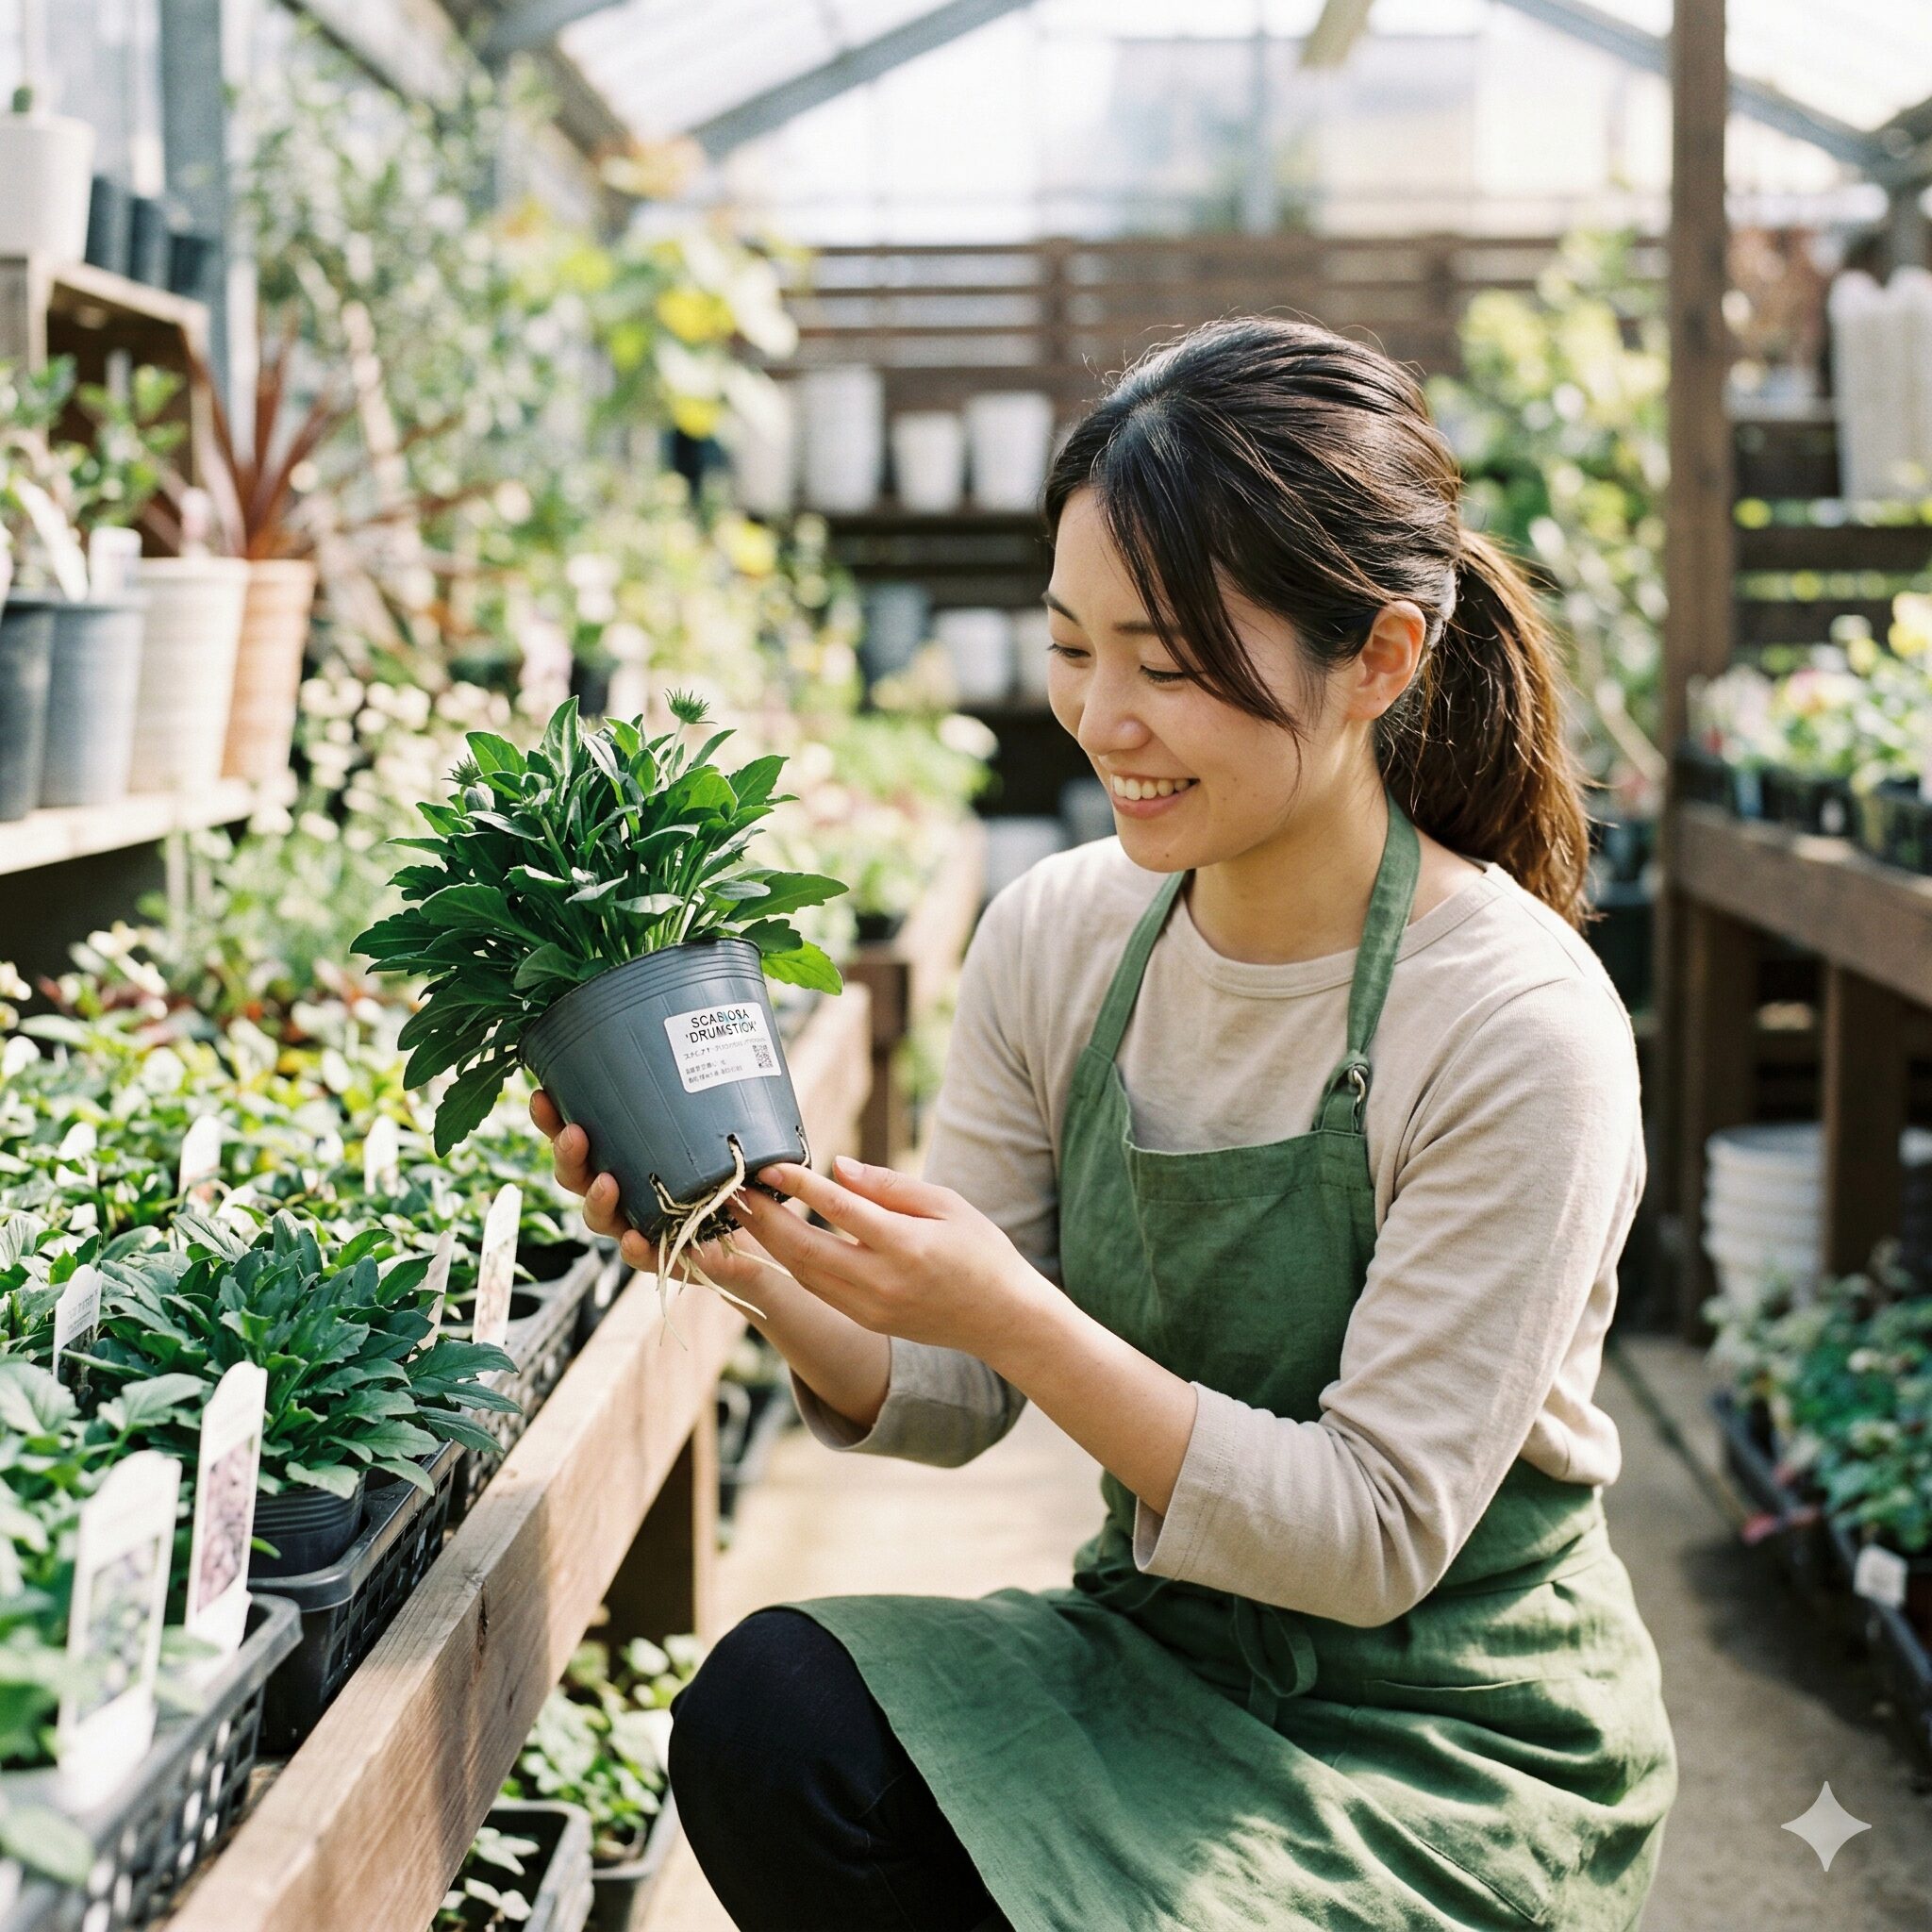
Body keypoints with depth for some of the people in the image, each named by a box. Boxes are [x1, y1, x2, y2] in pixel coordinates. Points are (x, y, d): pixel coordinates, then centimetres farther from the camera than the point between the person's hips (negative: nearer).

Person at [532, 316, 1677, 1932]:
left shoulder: (1518, 1030, -20)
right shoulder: (1055, 937, -4)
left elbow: (1377, 1537, -19)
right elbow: (953, 1403, 1)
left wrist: (1017, 1318, -29)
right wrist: (766, 1272, -20)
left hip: (1454, 1738, -4)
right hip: (1158, 1660, 5)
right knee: (764, 1716, -22)